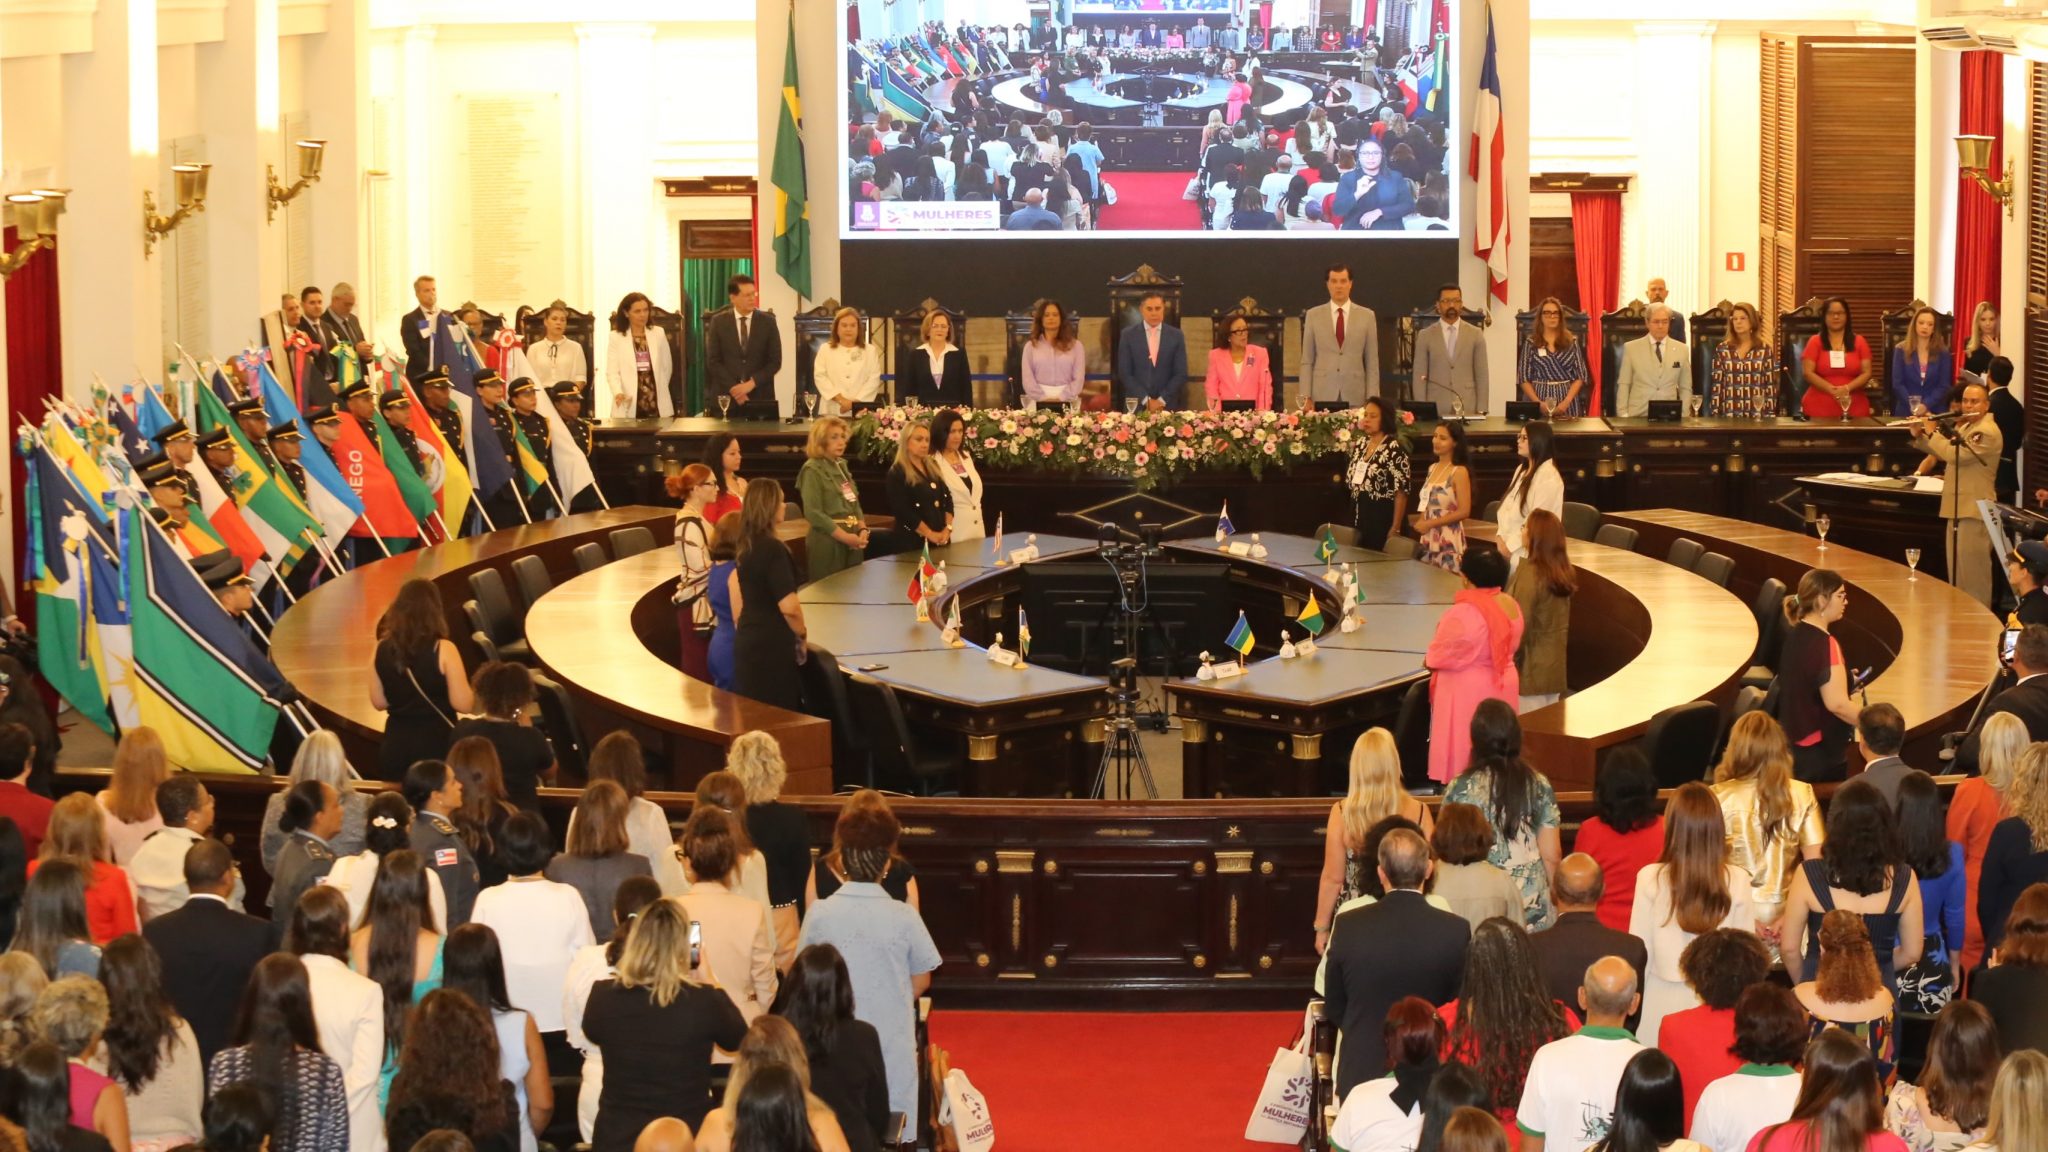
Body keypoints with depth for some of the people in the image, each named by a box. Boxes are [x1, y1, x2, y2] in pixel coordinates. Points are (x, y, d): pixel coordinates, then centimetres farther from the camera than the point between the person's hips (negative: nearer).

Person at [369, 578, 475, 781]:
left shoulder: (382, 649, -1)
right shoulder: (443, 650, -14)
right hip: (436, 743, -4)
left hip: (395, 745, 4)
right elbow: (463, 704, -13)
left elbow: (378, 702, 8)